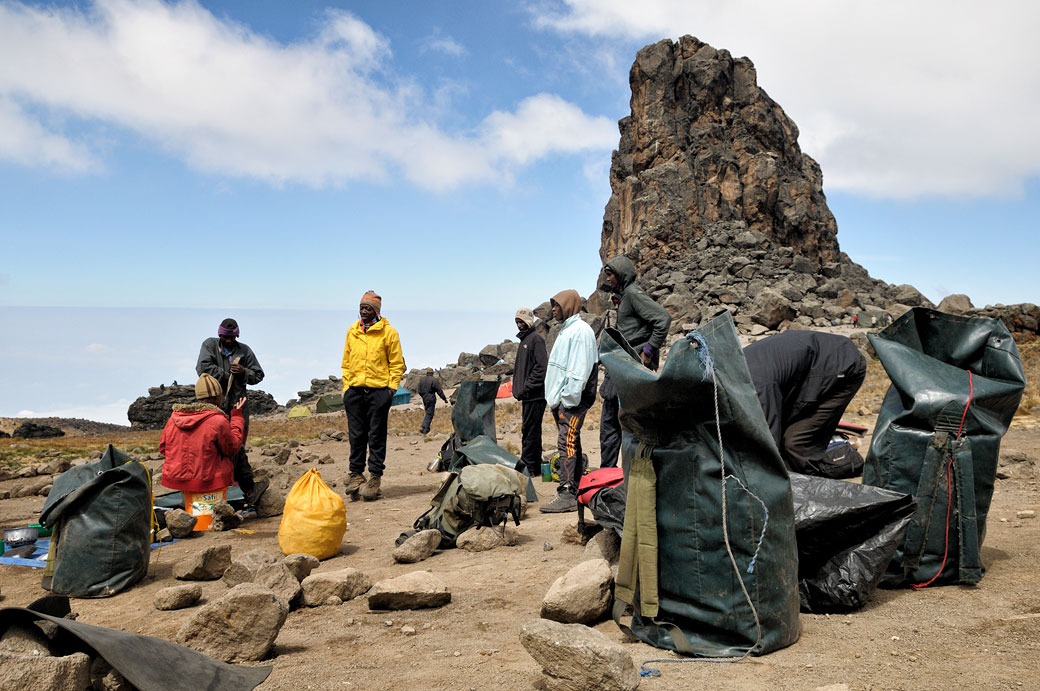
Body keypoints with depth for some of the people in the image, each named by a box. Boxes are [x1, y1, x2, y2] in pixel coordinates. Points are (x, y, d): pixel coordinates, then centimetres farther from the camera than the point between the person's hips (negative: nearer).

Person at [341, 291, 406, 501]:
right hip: (355, 390, 4)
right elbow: (346, 363, 18)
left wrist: (392, 387, -7)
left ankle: (375, 477, 5)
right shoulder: (352, 331, 12)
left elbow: (397, 363, 2)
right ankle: (356, 473, 16)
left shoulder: (388, 332, 0)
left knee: (376, 436, 0)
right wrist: (346, 386, 10)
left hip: (378, 390, -4)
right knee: (356, 435, 7)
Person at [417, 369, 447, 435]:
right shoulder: (434, 380, -10)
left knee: (428, 413, 17)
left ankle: (426, 429, 12)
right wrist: (444, 399, -1)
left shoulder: (421, 380, 9)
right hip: (431, 399, -6)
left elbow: (419, 391, 14)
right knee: (429, 414, -3)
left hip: (424, 399, 6)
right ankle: (425, 429, -11)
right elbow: (439, 391, -10)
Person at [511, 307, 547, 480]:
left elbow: (541, 367, -18)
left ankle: (527, 465, -7)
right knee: (531, 430, 13)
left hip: (534, 395, -10)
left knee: (529, 430, -9)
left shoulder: (536, 338, -9)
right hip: (527, 395, 10)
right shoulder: (524, 339, 20)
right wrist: (518, 389, 16)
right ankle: (535, 466, 19)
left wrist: (526, 388, -19)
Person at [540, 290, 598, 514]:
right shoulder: (566, 330, 21)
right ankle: (575, 491, 19)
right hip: (560, 400, 11)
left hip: (572, 401, -10)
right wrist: (555, 397, 17)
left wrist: (568, 398, -21)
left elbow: (579, 369, -18)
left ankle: (566, 494, -16)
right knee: (571, 444, 13)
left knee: (567, 443, -14)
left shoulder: (580, 331, -10)